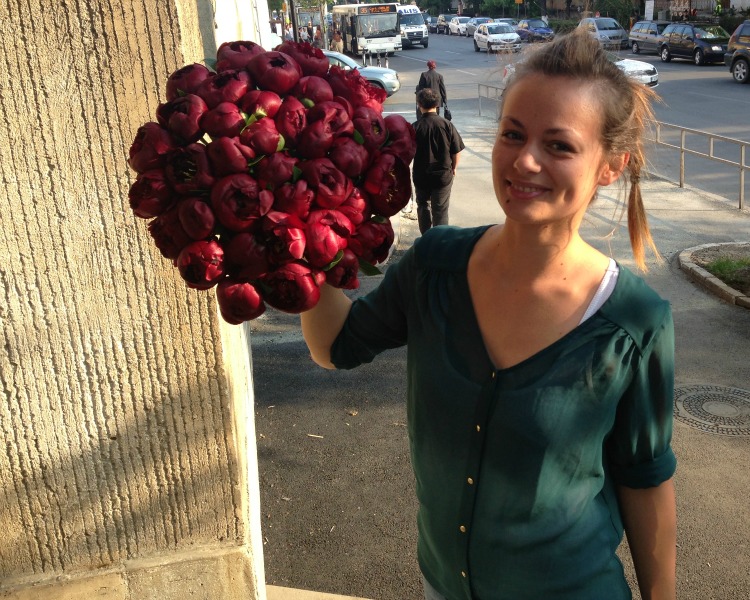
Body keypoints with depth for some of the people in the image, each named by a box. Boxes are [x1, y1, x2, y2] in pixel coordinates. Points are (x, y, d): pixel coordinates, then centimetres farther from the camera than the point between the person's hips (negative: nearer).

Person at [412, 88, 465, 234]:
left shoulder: (415, 127, -12)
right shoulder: (447, 124, -10)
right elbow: (457, 151, -6)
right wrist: (454, 167, 12)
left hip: (421, 175, 1)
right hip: (443, 175, 0)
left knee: (423, 205, 21)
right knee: (440, 210, 9)